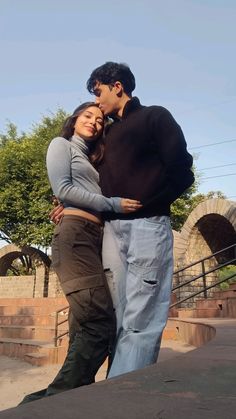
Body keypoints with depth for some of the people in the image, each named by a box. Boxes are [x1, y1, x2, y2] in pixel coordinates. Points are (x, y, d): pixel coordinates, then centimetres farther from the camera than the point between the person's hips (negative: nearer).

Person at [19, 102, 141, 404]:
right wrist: (112, 204, -7)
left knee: (85, 324, 2)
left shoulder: (91, 159, 33)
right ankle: (53, 398, -13)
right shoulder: (61, 144, 10)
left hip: (97, 238, 8)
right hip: (75, 234, -8)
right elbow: (63, 189, -5)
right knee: (100, 322, -19)